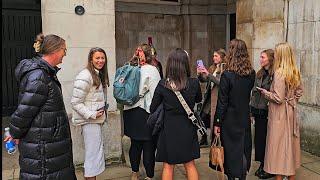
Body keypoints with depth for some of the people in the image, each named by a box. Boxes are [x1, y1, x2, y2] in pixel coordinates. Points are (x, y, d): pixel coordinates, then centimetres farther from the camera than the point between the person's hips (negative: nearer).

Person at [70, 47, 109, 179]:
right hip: (89, 121, -9)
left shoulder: (99, 75, 12)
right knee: (93, 154, -4)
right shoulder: (85, 76, -17)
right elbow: (75, 102, -19)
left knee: (95, 153, 18)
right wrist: (91, 114, -20)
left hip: (96, 120, 9)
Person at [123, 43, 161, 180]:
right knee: (149, 145, 6)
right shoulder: (152, 70, -11)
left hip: (130, 111, 5)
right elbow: (156, 93, -12)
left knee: (135, 143, 17)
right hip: (145, 111, -5)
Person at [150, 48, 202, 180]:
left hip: (169, 128, -1)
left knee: (168, 165, 13)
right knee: (190, 164, 18)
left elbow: (153, 109, -3)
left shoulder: (162, 84, -14)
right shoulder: (194, 83, -12)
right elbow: (198, 100, 10)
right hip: (187, 128, 2)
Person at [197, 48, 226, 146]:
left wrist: (208, 74, -24)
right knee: (203, 117, 9)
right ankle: (204, 140, 25)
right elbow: (203, 80, 13)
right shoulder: (212, 68, 12)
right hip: (209, 97, 7)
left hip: (218, 98, -7)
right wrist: (200, 74, -7)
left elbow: (220, 82, -21)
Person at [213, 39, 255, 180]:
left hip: (230, 120, -5)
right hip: (245, 119, 5)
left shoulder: (227, 75, -19)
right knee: (244, 150, 17)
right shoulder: (252, 74, -3)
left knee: (230, 152, 8)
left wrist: (217, 123, -8)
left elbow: (222, 102, -17)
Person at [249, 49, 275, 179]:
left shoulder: (275, 75, -11)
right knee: (258, 138, 12)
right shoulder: (259, 74, 11)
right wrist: (251, 112, 12)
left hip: (268, 113, -6)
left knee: (267, 139, 4)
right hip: (258, 112, 6)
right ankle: (262, 165, 28)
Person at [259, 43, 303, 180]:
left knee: (278, 143, 3)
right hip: (291, 111, 8)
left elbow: (278, 98, -21)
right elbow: (299, 92, 14)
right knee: (290, 141, 16)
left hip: (279, 113, -8)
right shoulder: (295, 72, 4)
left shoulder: (279, 72, -19)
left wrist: (265, 92, -6)